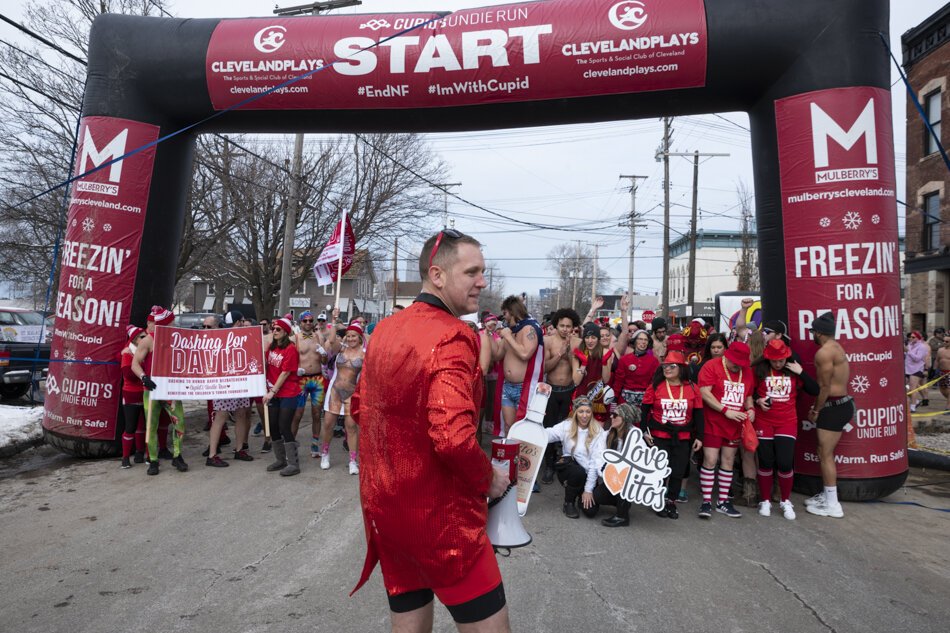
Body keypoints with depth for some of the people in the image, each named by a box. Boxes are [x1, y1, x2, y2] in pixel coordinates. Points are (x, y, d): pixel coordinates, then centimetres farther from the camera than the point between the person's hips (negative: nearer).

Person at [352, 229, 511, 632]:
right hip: (440, 516, -8)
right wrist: (489, 478, -12)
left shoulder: (385, 330, 5)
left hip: (383, 507, 8)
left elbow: (361, 409, 15)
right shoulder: (451, 336, -21)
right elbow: (454, 438, -30)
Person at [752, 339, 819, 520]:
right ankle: (765, 501, 23)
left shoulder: (793, 371, 4)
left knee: (785, 463, -6)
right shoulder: (758, 370, -3)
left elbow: (815, 391, 0)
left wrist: (801, 373, -9)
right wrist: (758, 400, -16)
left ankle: (785, 501, 17)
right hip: (764, 423, -1)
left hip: (787, 423, 1)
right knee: (766, 463, 6)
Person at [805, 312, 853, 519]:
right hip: (842, 403, 10)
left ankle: (832, 504, 2)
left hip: (834, 406, -10)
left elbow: (825, 386, -17)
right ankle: (826, 495, 27)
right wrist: (818, 407, 15)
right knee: (825, 453, 17)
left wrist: (815, 410, -7)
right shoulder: (836, 347, 14)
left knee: (826, 455, -4)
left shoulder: (824, 352, -17)